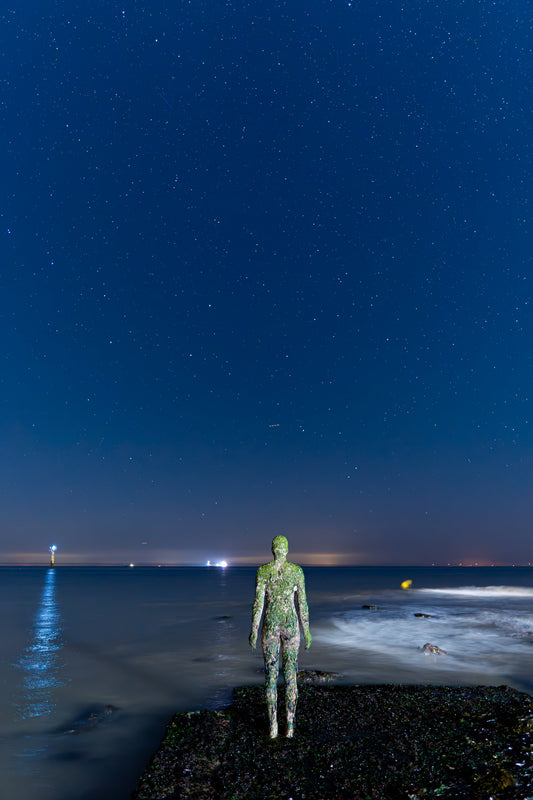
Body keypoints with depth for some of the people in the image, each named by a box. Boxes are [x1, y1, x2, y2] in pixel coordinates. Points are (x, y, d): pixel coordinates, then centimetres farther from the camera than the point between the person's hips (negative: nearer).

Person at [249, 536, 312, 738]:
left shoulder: (262, 570, -7)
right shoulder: (297, 571, -5)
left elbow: (258, 602, -10)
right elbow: (302, 603, -2)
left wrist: (253, 630, -2)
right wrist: (307, 630, 7)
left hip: (270, 625, 0)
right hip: (290, 625, 0)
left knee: (271, 675, 9)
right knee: (290, 675, 9)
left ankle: (273, 727, 14)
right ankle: (290, 726, 14)